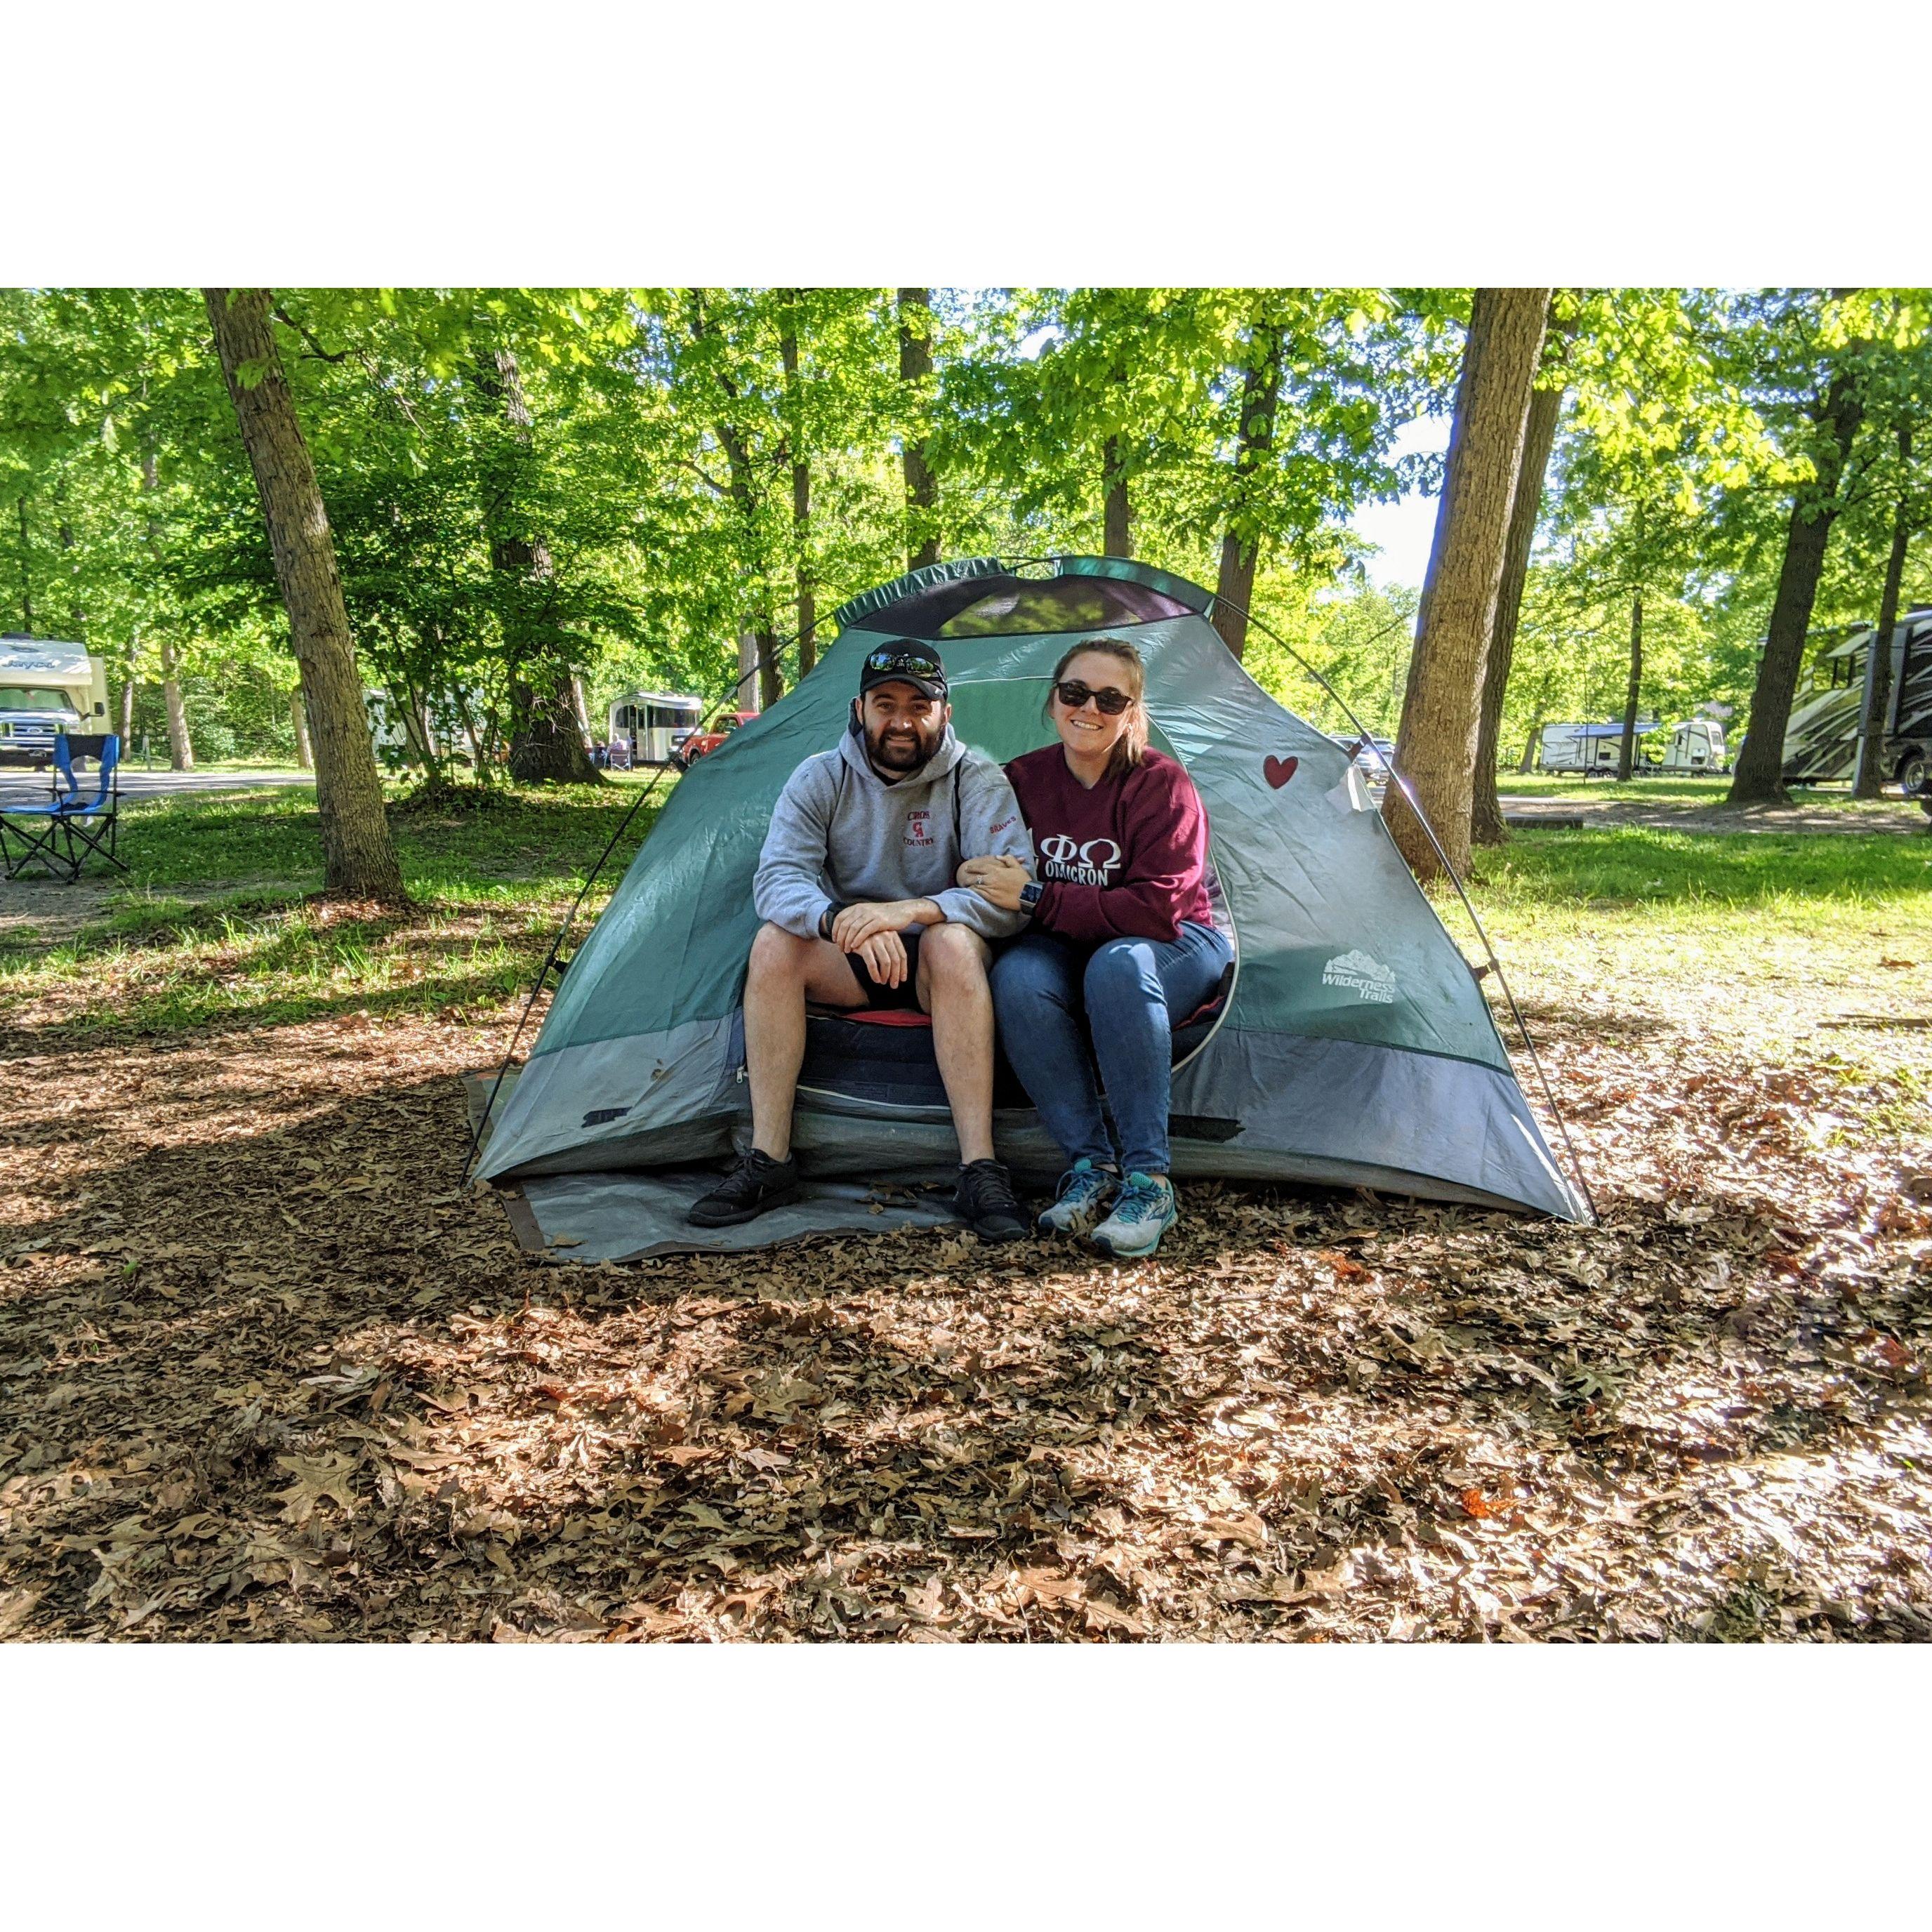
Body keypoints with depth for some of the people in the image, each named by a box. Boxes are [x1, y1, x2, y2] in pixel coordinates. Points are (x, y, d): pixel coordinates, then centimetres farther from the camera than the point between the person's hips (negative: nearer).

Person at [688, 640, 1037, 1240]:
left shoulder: (976, 779, -12)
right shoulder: (820, 779, -5)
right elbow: (776, 879, -18)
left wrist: (911, 910, -39)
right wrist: (840, 920, -41)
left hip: (939, 963, -2)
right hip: (850, 964, 2)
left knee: (954, 941, -35)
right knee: (775, 942, -26)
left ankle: (979, 1173, -34)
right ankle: (768, 1161, -18)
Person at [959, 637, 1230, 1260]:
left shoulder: (1163, 786, -16)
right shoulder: (1024, 779, -3)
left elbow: (1155, 908, -24)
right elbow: (994, 875, 6)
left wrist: (1037, 897, -27)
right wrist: (980, 877, -20)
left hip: (1174, 947, -3)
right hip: (1071, 951, 4)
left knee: (1118, 965, -38)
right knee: (1017, 974, -30)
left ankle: (1148, 1179, -31)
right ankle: (1091, 1167, -23)